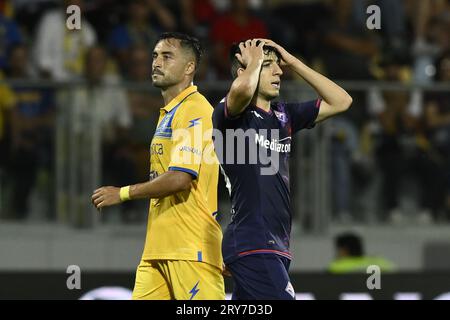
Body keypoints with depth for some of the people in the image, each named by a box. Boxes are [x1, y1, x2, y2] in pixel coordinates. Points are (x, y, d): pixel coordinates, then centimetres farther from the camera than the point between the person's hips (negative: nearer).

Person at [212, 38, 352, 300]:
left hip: (276, 246, 8)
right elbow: (243, 89, -30)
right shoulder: (229, 115, -6)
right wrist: (254, 61, -8)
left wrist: (291, 61, 12)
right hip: (252, 245, -8)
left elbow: (341, 102, 17)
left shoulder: (283, 116, 17)